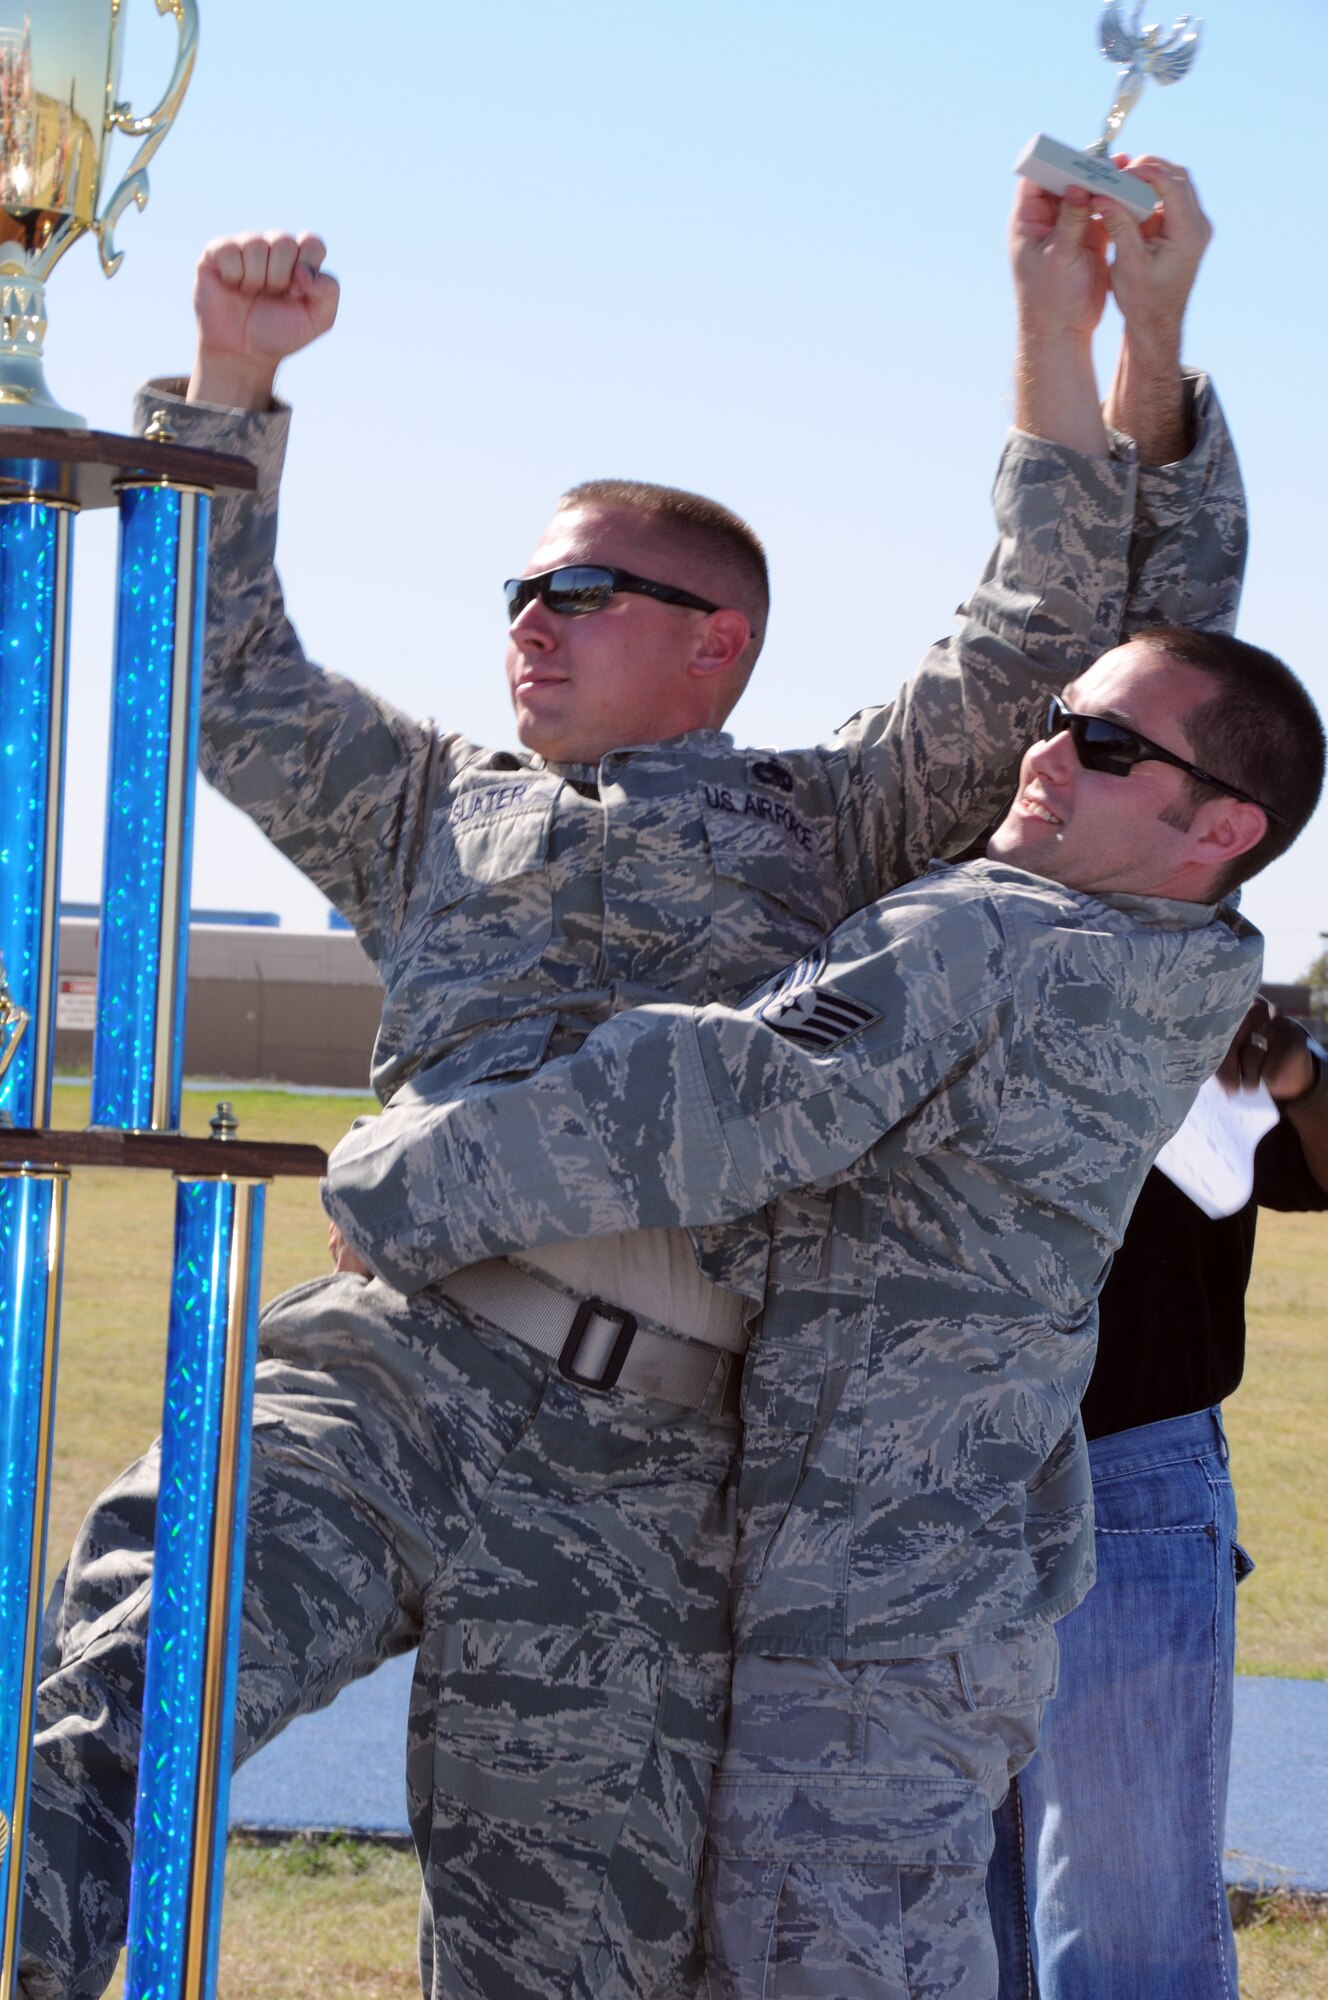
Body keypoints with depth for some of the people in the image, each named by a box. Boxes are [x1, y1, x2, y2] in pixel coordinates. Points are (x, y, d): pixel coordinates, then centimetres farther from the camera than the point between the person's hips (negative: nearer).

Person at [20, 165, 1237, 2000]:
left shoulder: (834, 830, 23)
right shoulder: (439, 808, 32)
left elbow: (1068, 634, 17)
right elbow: (225, 674, 33)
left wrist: (1089, 340, 4)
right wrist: (232, 381, 23)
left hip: (637, 1465, -1)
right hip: (389, 1361, 1)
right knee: (120, 1702, -26)